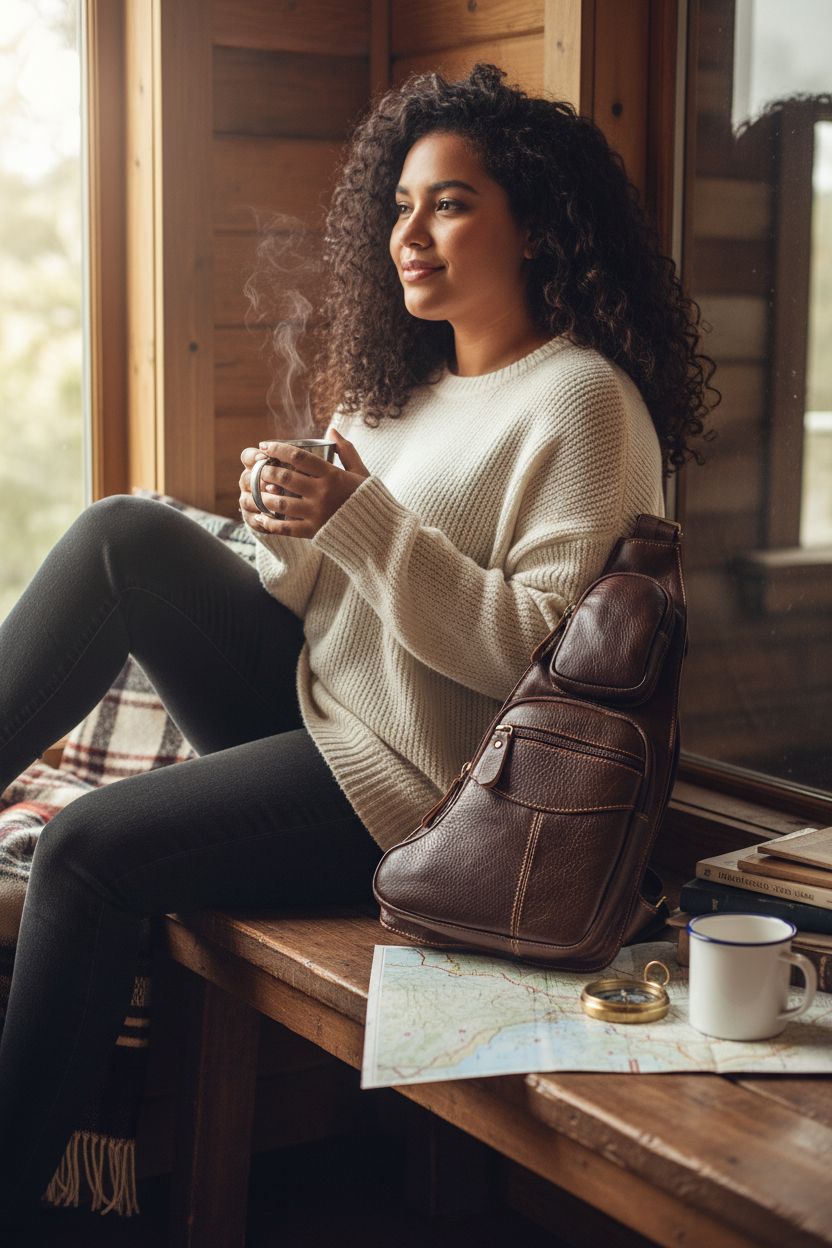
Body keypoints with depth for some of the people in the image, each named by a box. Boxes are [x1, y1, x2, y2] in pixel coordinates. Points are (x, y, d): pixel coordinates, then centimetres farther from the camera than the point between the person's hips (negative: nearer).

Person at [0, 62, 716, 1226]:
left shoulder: (581, 403, -12)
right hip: (305, 695, 8)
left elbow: (541, 650, -21)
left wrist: (362, 519, -24)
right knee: (127, 533, -11)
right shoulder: (400, 377, 13)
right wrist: (288, 524, -9)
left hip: (412, 783, -8)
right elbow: (325, 593, 14)